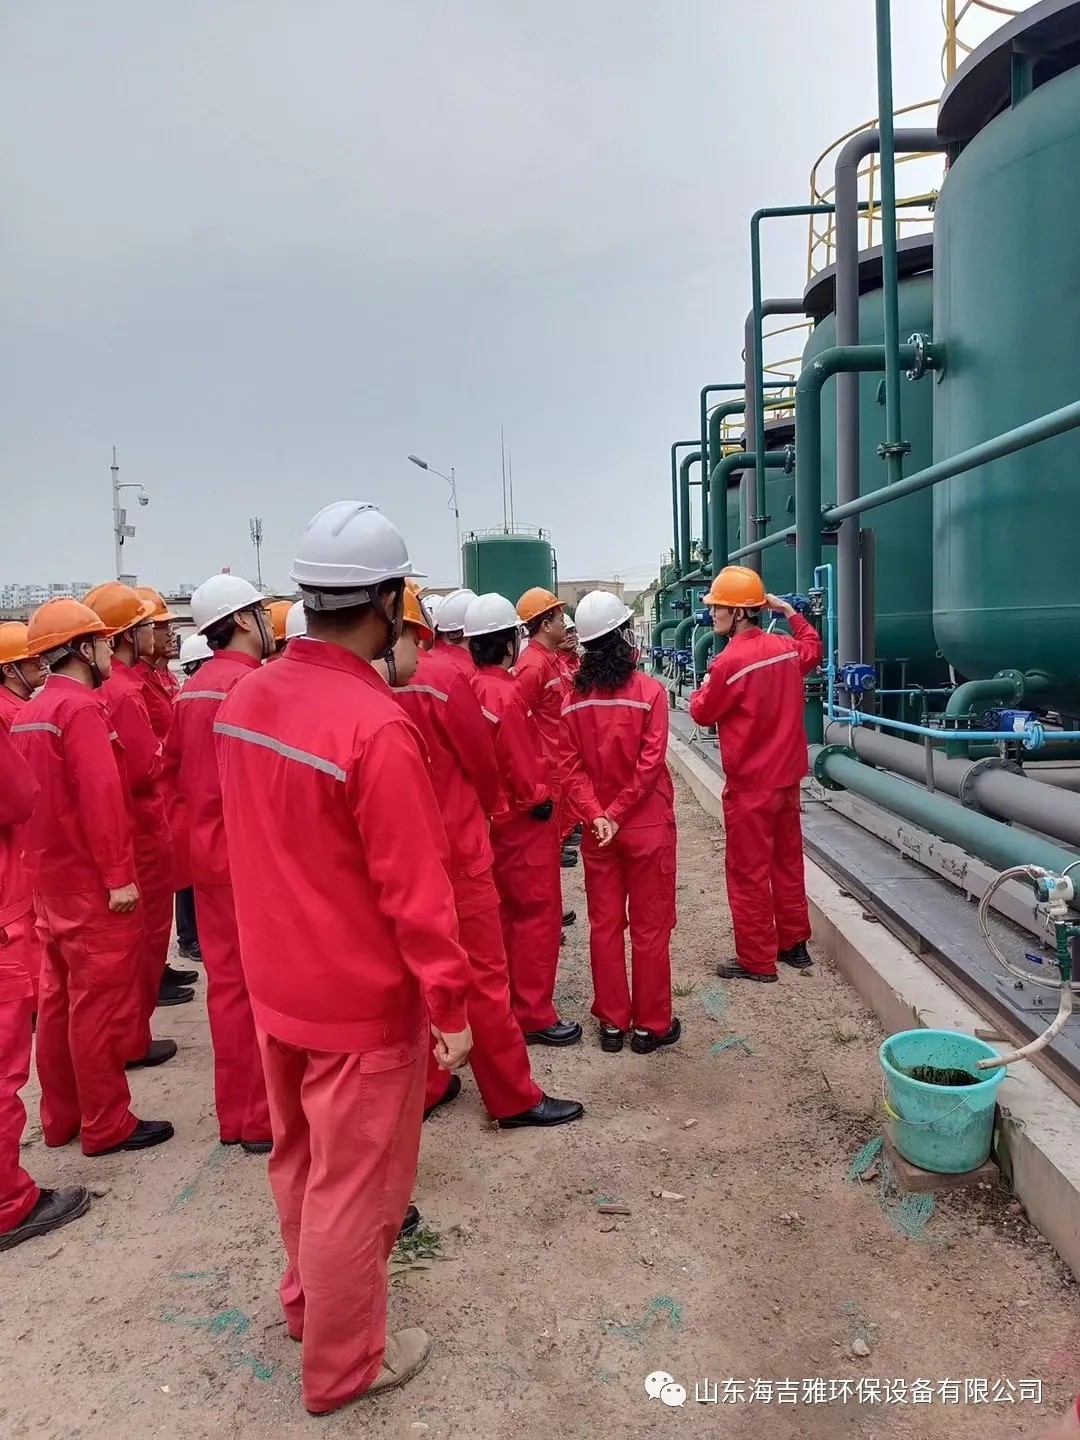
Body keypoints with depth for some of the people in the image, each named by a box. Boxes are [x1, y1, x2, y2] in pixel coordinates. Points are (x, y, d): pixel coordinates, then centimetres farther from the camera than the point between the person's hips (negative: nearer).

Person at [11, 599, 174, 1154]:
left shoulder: (30, 711, 11)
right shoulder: (81, 708, -17)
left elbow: (32, 795, 15)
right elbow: (101, 796, -23)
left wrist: (42, 858, 20)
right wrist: (119, 875, -21)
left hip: (49, 875, 10)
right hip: (92, 880, -9)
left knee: (59, 996, 16)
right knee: (102, 1001, 0)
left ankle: (61, 1116, 28)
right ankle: (107, 1125, 11)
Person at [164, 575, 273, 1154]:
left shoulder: (191, 690, 9)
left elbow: (173, 768, 15)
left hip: (209, 852, 8)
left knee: (227, 981, 14)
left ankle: (233, 1114, 26)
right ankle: (263, 1118, 14)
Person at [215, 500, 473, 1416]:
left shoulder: (247, 699, -3)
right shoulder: (377, 727, -28)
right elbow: (415, 890, -24)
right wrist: (450, 1005, -13)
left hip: (277, 985, 8)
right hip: (363, 1002, -7)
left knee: (301, 1159, 26)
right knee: (354, 1185, 13)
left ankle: (308, 1299, 50)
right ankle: (344, 1365, 34)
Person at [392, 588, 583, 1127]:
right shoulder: (441, 678, -17)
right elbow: (482, 763, -8)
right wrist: (479, 812, 13)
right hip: (455, 850, -5)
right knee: (482, 975, 5)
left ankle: (424, 1086, 29)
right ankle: (515, 1098, 16)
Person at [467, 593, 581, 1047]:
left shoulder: (471, 689, 2)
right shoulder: (506, 694, -23)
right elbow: (522, 766, -21)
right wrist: (539, 800, -7)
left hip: (492, 815, 9)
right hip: (523, 819, -9)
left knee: (507, 911, 20)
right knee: (538, 914, 2)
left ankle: (504, 1000, 33)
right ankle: (534, 1014, 10)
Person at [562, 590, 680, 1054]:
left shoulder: (574, 698, -2)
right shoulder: (649, 690, -12)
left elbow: (571, 767, -7)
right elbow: (650, 762, -16)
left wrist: (596, 816, -11)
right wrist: (617, 814, -13)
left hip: (597, 830, 3)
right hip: (647, 826, -3)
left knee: (604, 924, 13)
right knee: (650, 926, 8)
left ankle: (612, 1022, 22)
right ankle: (650, 1025, 18)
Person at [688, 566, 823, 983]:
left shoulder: (730, 662, -20)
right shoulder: (785, 647, 2)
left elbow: (702, 713, -6)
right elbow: (813, 648, 27)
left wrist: (705, 686, 13)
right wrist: (789, 612, 29)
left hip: (750, 784, -8)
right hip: (787, 777, 8)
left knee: (748, 871, 2)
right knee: (787, 862, 17)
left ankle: (757, 960, 10)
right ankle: (794, 944, 29)